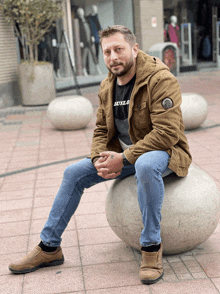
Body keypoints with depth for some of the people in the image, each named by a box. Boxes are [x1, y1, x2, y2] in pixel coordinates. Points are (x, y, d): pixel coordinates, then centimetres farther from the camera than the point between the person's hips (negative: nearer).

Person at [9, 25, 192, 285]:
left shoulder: (161, 79, -20)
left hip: (163, 152, -7)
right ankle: (49, 248, 9)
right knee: (74, 173, 0)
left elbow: (167, 133, -26)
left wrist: (124, 159, -27)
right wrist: (100, 159, -11)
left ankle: (152, 247, -26)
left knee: (146, 165, -42)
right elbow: (101, 130, 11)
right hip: (122, 155, 8)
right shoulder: (107, 87, 5)